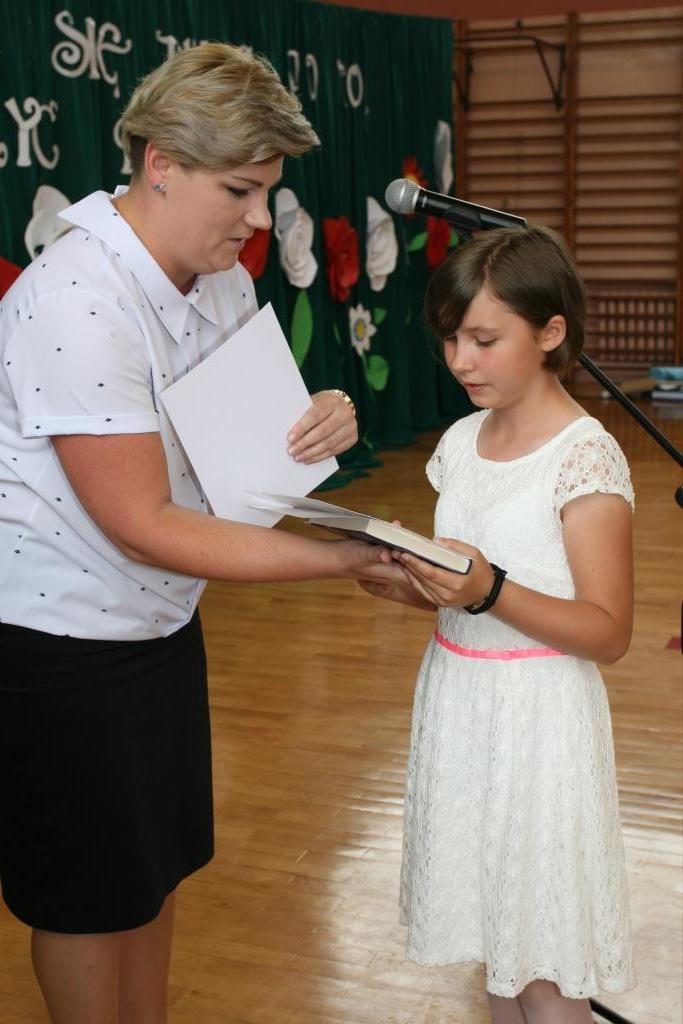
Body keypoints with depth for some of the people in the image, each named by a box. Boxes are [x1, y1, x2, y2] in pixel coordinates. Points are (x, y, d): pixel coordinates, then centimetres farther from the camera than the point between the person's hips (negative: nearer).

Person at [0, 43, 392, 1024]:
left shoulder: (222, 278, -1)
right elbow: (144, 527, -28)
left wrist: (317, 421, -11)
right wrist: (350, 558, -28)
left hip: (161, 617, 8)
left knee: (158, 866, 21)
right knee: (91, 894, 11)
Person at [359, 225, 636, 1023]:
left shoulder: (585, 458, -16)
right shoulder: (461, 442, 5)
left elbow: (608, 632, -17)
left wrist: (489, 593, -30)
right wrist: (412, 587, -6)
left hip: (535, 717, -7)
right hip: (458, 702, 7)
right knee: (493, 930, 18)